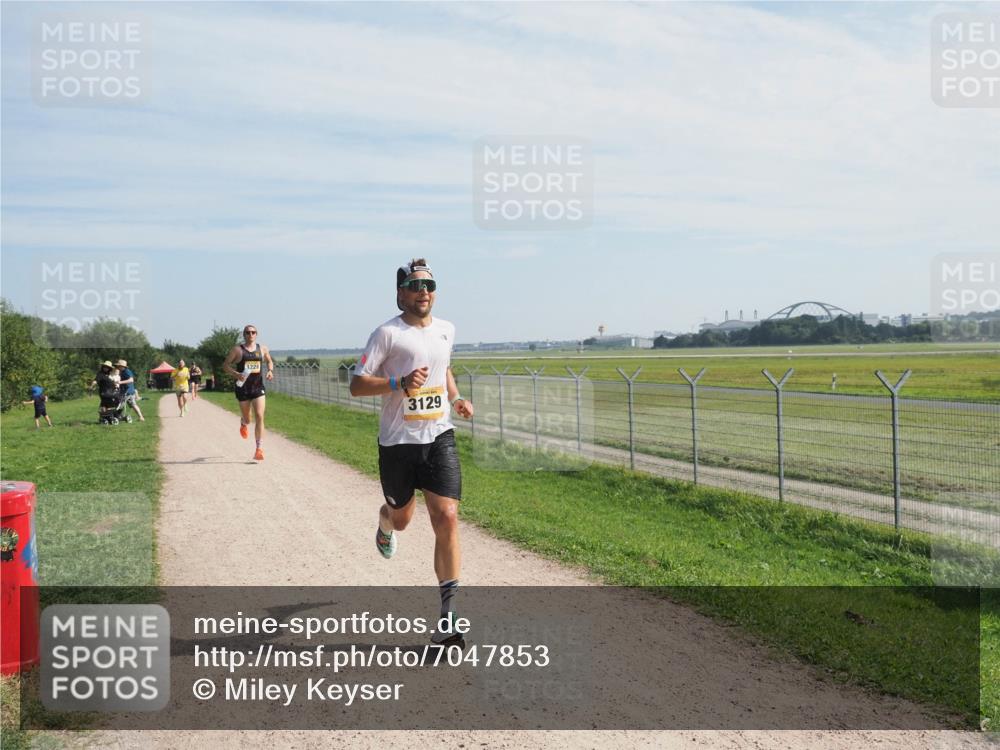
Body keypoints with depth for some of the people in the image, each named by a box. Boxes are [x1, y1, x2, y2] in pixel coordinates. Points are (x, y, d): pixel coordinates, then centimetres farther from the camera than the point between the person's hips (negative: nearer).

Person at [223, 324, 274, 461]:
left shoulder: (262, 348, 6)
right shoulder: (237, 350, -3)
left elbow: (269, 361, 22)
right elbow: (225, 365, -1)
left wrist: (270, 370, 1)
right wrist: (236, 374, -17)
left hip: (258, 387, 1)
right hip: (243, 387, -1)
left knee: (259, 417, -12)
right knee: (247, 419, 10)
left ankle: (259, 449, -10)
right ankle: (243, 424, 51)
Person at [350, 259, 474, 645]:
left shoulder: (446, 330, 9)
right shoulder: (388, 333, -8)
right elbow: (356, 384, -10)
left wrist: (457, 399, 11)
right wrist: (400, 384, -24)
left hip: (439, 438, 3)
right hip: (398, 442, -2)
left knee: (446, 519, -11)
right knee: (402, 517, 15)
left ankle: (448, 615, -5)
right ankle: (385, 523, 57)